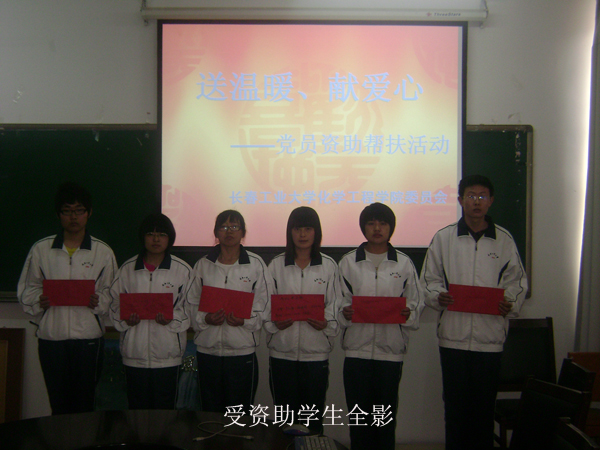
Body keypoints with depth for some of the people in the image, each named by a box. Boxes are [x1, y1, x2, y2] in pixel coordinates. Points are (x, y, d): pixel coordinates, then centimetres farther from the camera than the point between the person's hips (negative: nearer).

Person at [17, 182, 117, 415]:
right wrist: (39, 301, -9)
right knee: (58, 406, 7)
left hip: (89, 337, -1)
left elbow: (113, 293, 9)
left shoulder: (103, 252, 5)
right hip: (51, 336, 1)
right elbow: (27, 289, 12)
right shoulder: (40, 249, 7)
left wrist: (99, 301, -12)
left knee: (84, 406, 5)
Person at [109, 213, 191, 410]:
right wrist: (125, 319, -7)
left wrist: (172, 318, -16)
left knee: (165, 409, 6)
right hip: (135, 351, 2)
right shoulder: (127, 268, 7)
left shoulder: (182, 269, 1)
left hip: (167, 353, -2)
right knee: (137, 409, 9)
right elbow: (115, 303, 12)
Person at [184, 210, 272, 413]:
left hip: (243, 351, -2)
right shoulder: (203, 264, 8)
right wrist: (205, 318, -12)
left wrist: (245, 320, -17)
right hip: (208, 349, 2)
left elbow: (266, 304, -1)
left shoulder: (256, 264, 2)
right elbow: (191, 302, 8)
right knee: (210, 414, 11)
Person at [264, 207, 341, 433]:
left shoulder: (329, 266, 5)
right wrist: (274, 322, -14)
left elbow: (336, 304, 4)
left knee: (314, 418, 6)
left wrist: (327, 323, -15)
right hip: (282, 351, 0)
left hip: (316, 351, 0)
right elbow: (265, 304, 4)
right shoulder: (276, 265, 5)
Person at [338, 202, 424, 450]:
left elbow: (416, 304, 8)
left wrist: (407, 314, -13)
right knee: (359, 415, 5)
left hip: (391, 349, 0)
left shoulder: (404, 264, 7)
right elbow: (337, 303, 7)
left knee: (386, 416, 7)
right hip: (357, 348, 0)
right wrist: (345, 313, -14)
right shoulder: (348, 262, 7)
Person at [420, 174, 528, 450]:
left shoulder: (504, 240, 7)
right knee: (455, 404, 6)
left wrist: (511, 303, -8)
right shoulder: (444, 238, 5)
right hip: (454, 334, 0)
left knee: (485, 406, 6)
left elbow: (516, 280, 11)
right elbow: (429, 280, 8)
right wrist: (438, 297, -12)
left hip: (490, 336, 0)